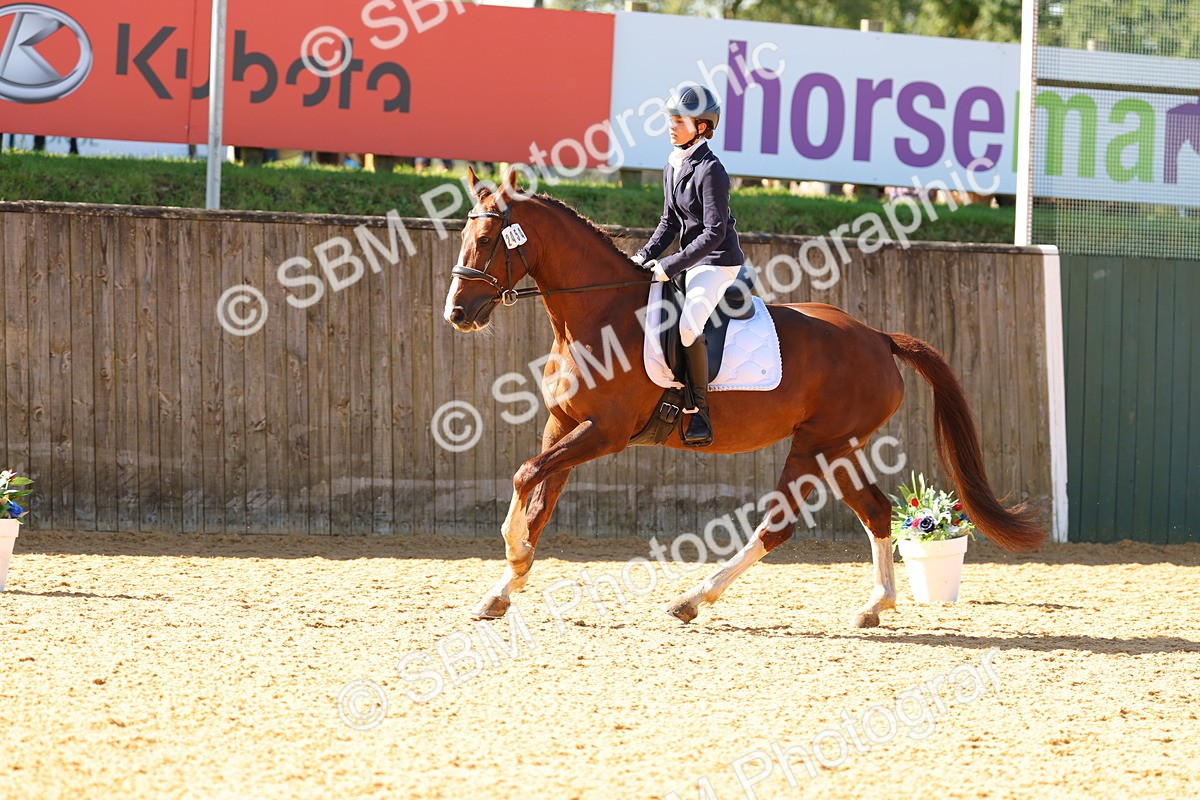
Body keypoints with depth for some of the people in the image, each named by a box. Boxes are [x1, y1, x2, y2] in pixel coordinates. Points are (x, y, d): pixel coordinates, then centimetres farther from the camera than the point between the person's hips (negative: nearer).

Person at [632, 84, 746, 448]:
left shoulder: (710, 170, -18)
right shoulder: (673, 166, 9)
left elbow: (715, 233, -22)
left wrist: (671, 266, -23)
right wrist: (646, 255, 2)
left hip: (718, 261, -10)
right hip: (691, 259, 10)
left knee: (688, 325, -30)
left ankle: (700, 413, -22)